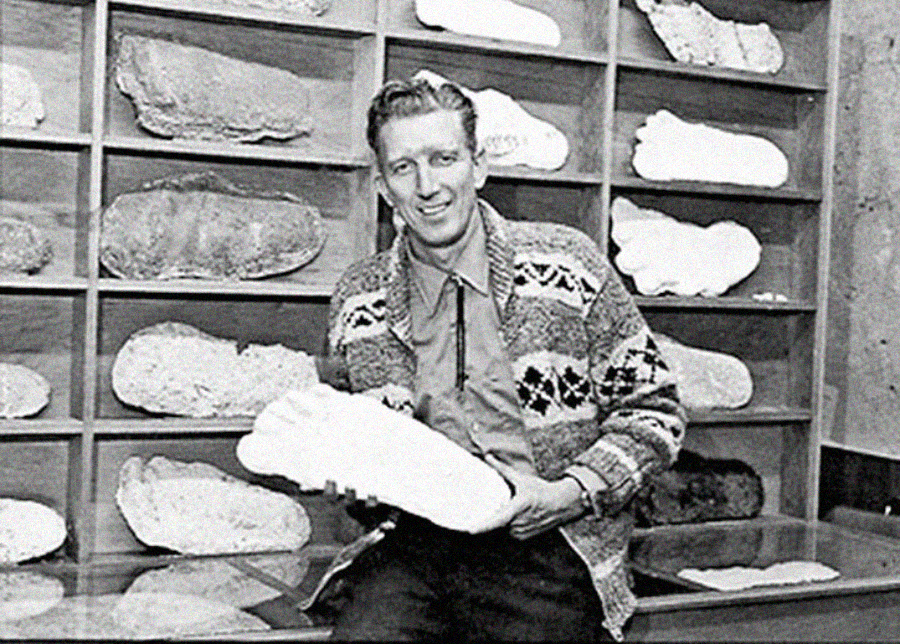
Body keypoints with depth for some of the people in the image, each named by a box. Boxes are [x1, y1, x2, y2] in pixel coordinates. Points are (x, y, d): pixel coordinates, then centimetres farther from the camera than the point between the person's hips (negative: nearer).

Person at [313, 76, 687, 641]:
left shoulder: (565, 263, 0)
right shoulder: (358, 302, 8)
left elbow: (653, 412, 4)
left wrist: (570, 493, -10)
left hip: (547, 543, 0)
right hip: (412, 545, 1)